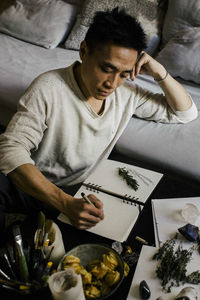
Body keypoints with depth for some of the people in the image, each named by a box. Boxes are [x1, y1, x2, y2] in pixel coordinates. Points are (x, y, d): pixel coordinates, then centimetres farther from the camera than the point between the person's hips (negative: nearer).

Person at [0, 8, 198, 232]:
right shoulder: (48, 89, -18)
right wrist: (66, 203, -38)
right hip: (35, 186, -5)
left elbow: (185, 113, 8)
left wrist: (159, 72, -11)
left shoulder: (127, 93, -2)